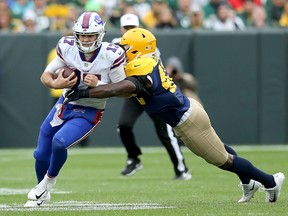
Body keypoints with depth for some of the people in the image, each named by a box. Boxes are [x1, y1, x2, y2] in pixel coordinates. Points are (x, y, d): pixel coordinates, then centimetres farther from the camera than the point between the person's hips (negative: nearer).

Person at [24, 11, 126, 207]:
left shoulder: (111, 55, -22)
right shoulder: (67, 48, -15)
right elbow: (46, 75, -6)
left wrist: (97, 85, -30)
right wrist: (56, 84, -28)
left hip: (89, 113, -4)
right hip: (66, 104, 4)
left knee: (59, 142, -27)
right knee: (41, 154, 8)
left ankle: (49, 180, 4)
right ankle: (42, 194, 38)